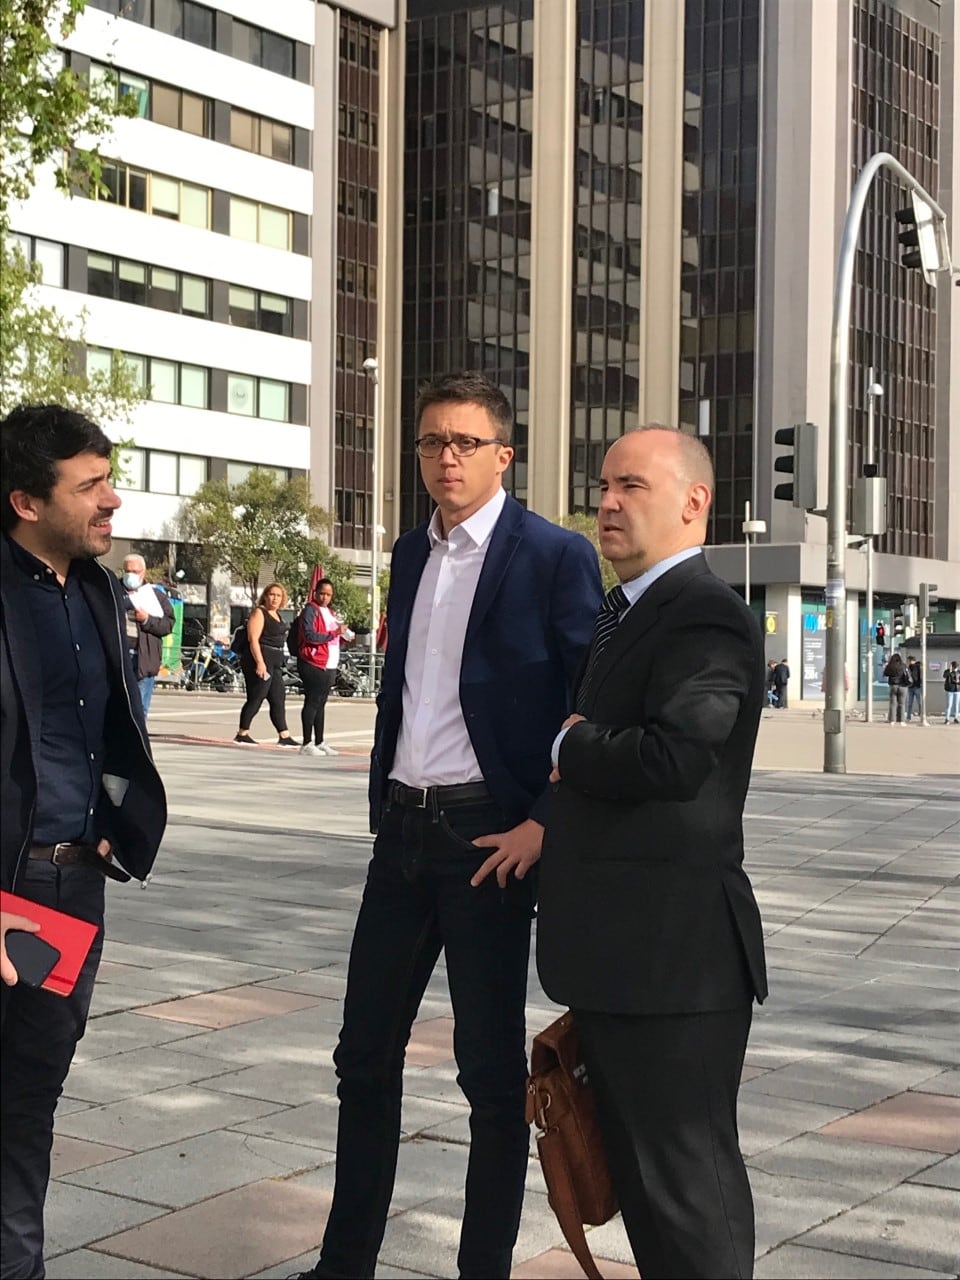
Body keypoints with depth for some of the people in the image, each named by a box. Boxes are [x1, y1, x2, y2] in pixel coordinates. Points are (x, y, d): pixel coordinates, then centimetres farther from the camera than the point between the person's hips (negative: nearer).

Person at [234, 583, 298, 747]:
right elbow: (253, 639, -17)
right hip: (260, 661, -9)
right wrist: (260, 662, -25)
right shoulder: (259, 613, -9)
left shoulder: (276, 615, 17)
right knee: (256, 698, -6)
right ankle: (242, 734, 1)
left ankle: (284, 736, 8)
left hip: (274, 664, 9)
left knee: (278, 699, 7)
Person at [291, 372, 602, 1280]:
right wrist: (382, 803, 13)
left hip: (489, 833, -6)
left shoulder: (553, 556, -8)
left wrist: (543, 825, -15)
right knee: (366, 1052, 12)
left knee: (492, 1069, 5)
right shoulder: (410, 554, 13)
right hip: (403, 828, 7)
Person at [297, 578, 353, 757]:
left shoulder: (330, 612, 20)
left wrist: (343, 633, 5)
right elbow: (310, 635, -18)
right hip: (314, 664, -8)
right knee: (312, 702, -7)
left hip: (329, 666, 8)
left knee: (321, 703, 11)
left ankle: (319, 742, 15)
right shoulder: (311, 610, -6)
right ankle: (307, 744, -5)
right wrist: (334, 633, -16)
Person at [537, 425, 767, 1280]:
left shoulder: (704, 616, -16)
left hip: (672, 953, -10)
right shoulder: (627, 610, 17)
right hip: (623, 953, 10)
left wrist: (567, 748, -14)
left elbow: (673, 757, -30)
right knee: (642, 1169, 19)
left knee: (687, 1182, -1)